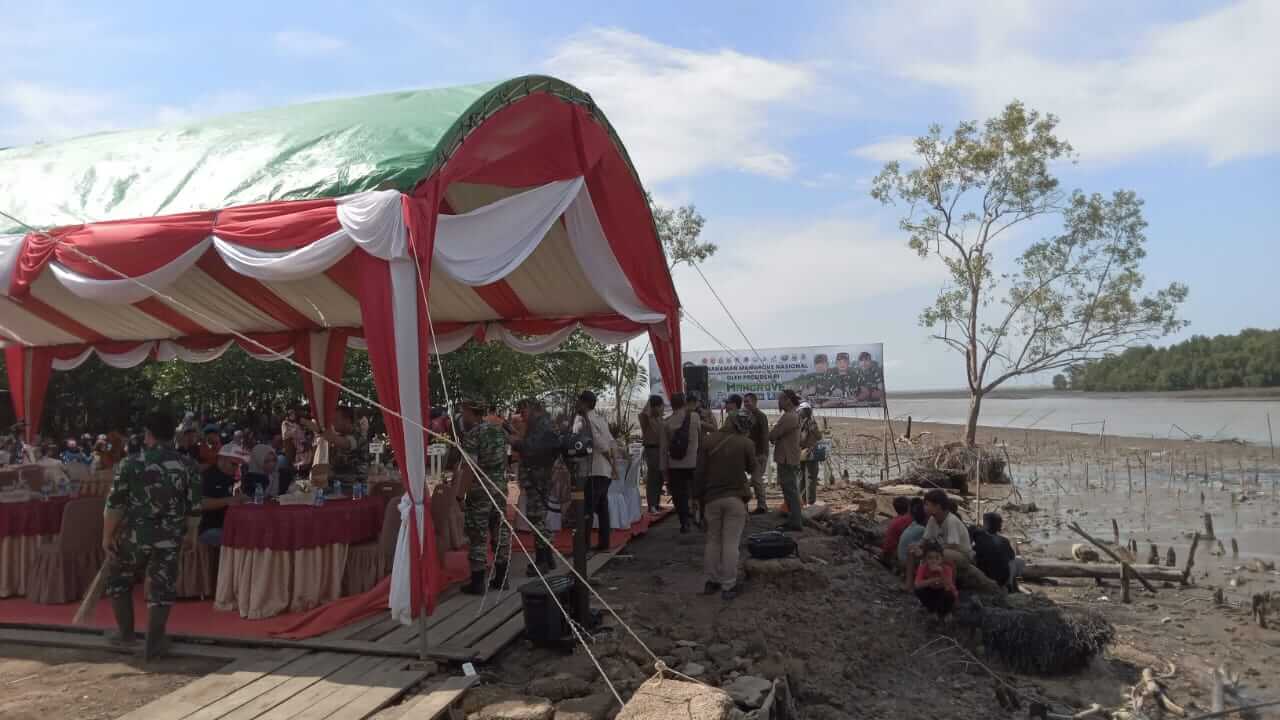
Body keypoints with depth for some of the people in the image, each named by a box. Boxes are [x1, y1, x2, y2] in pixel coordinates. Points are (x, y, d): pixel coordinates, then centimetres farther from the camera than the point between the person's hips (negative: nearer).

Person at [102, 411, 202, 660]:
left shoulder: (133, 464, -7)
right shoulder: (187, 466, -3)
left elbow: (114, 504, -7)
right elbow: (194, 506, 0)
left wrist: (107, 535, 2)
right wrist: (190, 533, 13)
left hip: (134, 535, -1)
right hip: (169, 538, 1)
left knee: (118, 579, 22)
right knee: (161, 588, 8)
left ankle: (126, 632, 31)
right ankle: (153, 644, 9)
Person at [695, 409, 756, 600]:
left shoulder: (709, 440, -1)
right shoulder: (746, 443, -9)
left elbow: (700, 472, 1)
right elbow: (752, 469, 7)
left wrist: (698, 497, 9)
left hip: (712, 498, 3)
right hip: (736, 498, -3)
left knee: (713, 540, 15)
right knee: (731, 543, 2)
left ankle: (711, 582, 22)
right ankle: (727, 587, 3)